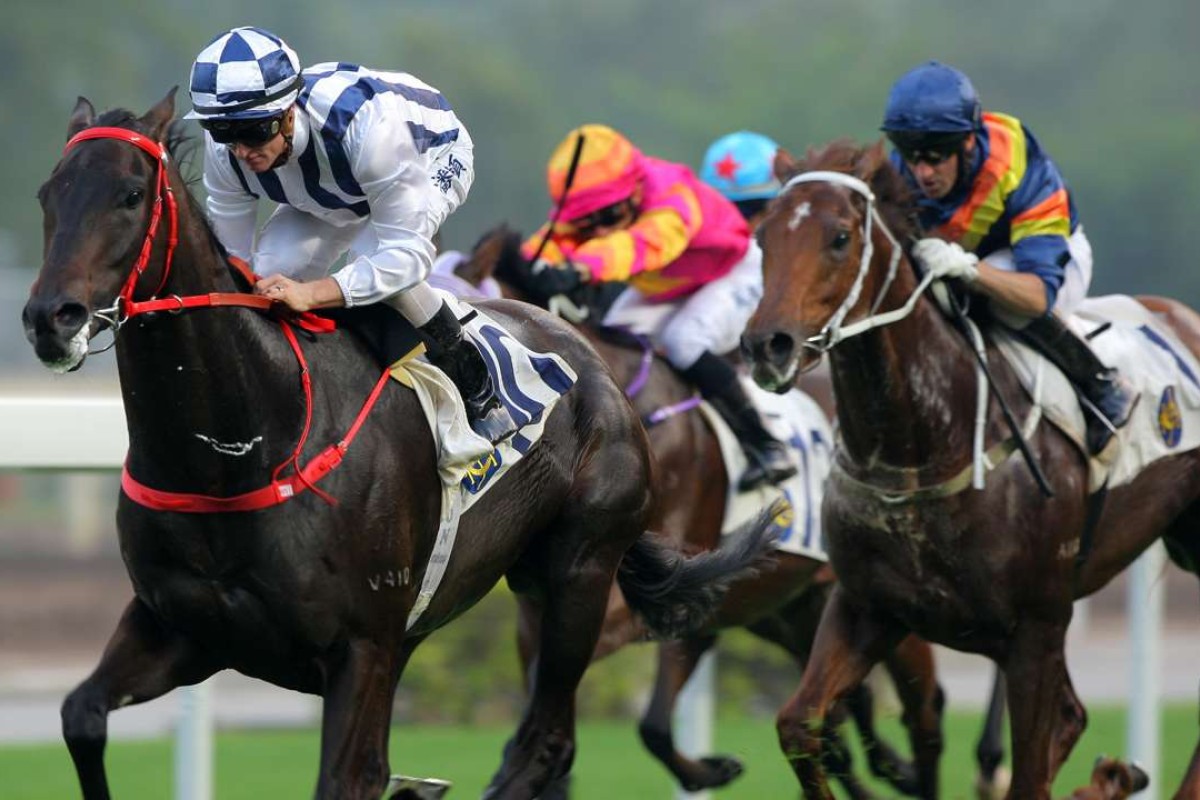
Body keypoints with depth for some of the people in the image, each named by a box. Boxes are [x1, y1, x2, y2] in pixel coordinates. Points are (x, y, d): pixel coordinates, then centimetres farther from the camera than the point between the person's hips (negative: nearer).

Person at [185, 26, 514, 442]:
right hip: (333, 190, 5)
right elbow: (231, 260, -15)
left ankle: (476, 389, -15)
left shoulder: (363, 123, -47)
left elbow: (409, 252, -45)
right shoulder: (226, 151, -30)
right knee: (272, 266, -19)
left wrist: (312, 293, -56)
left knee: (374, 255, -33)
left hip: (435, 157, -5)